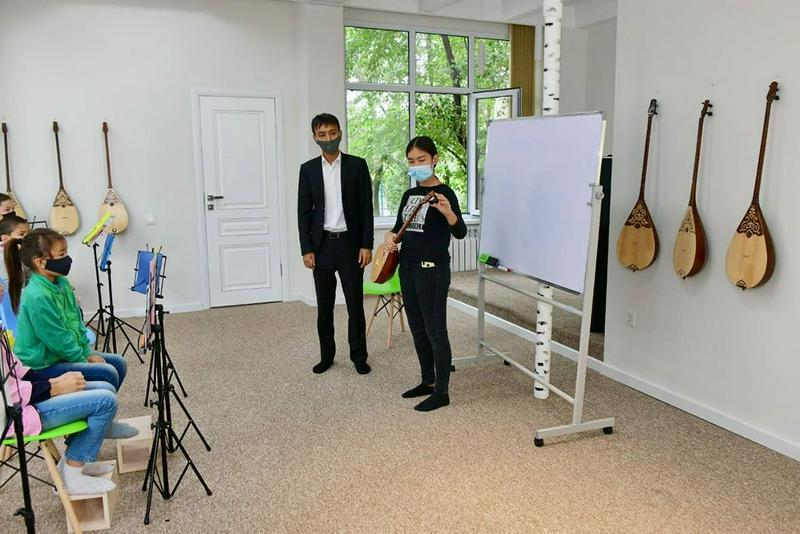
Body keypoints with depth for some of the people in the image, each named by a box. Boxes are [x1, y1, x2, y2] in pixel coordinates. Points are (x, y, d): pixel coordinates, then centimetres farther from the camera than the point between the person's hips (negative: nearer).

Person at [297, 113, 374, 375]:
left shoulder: (357, 165, 0)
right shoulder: (308, 169, 4)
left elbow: (366, 208, -2)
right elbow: (304, 212, 3)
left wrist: (366, 245, -8)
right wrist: (306, 249, -3)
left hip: (350, 243, -1)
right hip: (321, 244, 2)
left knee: (355, 304, 4)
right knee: (324, 306, 9)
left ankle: (359, 356, 17)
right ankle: (326, 355, 23)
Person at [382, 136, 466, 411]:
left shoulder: (444, 193, -11)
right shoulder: (409, 194, 12)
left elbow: (460, 233, -21)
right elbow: (400, 227, 20)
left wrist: (447, 212, -40)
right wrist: (390, 236, -3)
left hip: (433, 270, -8)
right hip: (408, 267, 8)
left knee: (435, 331, -2)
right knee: (418, 330, 15)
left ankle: (441, 392, 8)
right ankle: (428, 382, 29)